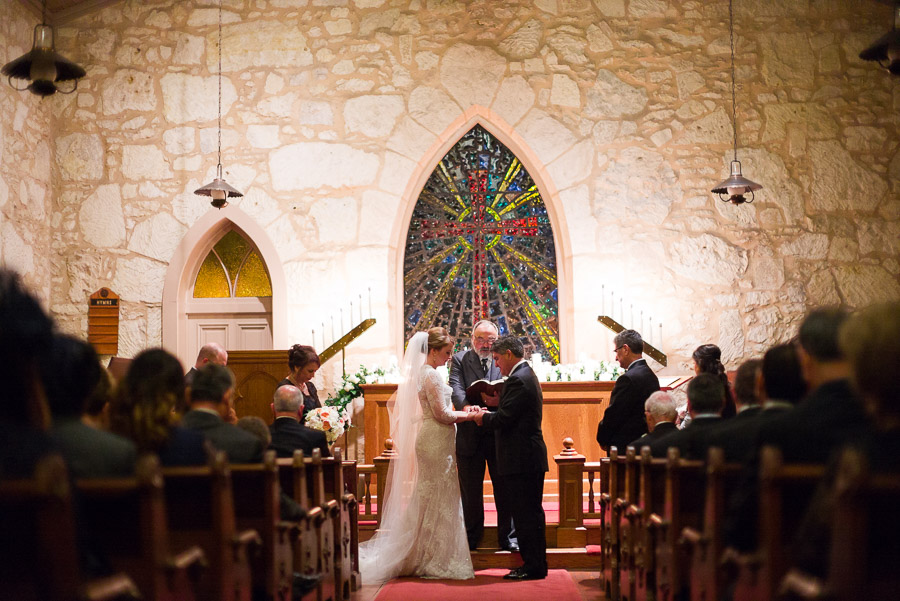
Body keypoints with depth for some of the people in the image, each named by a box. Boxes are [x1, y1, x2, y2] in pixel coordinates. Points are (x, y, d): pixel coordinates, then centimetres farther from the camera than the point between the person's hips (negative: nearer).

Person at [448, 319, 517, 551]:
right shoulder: (460, 360, 3)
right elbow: (456, 388, -12)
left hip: (500, 435, 0)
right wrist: (466, 406, -33)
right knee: (470, 491, 10)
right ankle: (471, 538, 22)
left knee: (505, 489, 7)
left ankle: (508, 537, 18)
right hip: (469, 436, 0)